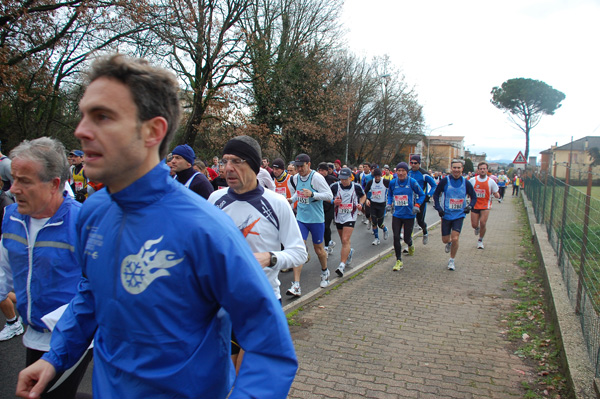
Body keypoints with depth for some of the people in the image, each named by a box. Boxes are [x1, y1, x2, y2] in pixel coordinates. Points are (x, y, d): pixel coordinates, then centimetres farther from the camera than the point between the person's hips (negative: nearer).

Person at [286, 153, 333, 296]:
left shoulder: (316, 177, -15)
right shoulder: (295, 178, 4)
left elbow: (329, 195, -17)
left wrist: (312, 194, -28)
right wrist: (291, 199, 3)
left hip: (316, 219, -4)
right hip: (301, 218, 4)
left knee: (318, 248, 12)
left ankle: (325, 272, 43)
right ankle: (296, 286, -10)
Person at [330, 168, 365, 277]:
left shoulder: (356, 187, -4)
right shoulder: (335, 186, -6)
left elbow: (363, 196, 15)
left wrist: (360, 204, -5)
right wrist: (333, 201, -16)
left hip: (350, 217, -3)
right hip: (338, 217, 3)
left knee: (345, 240, -17)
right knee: (343, 241, 18)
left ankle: (342, 265, -17)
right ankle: (350, 251, 51)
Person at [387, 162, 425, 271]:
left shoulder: (412, 182, -9)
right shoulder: (393, 183, 0)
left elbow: (422, 195, 1)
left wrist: (417, 206, -12)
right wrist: (389, 204, 1)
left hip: (409, 215, -2)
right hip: (396, 215, 2)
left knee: (406, 238, 5)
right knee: (396, 238, -5)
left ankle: (410, 244, 44)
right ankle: (399, 261, 7)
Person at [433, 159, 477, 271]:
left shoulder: (466, 182, -3)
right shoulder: (445, 181, -7)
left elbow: (474, 197, 9)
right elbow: (436, 194, 3)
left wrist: (470, 206, -9)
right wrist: (438, 207, -9)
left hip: (459, 215, 0)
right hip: (446, 214, 0)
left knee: (455, 239, -11)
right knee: (445, 240, 7)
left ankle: (452, 261, 11)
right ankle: (449, 243, 46)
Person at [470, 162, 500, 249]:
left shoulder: (491, 181, -5)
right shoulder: (472, 180, -3)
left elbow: (496, 194, 1)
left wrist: (497, 195, -21)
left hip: (485, 206, -1)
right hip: (475, 205, 1)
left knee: (483, 223, -13)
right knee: (474, 225, 2)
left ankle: (480, 240, 12)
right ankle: (477, 228, 43)